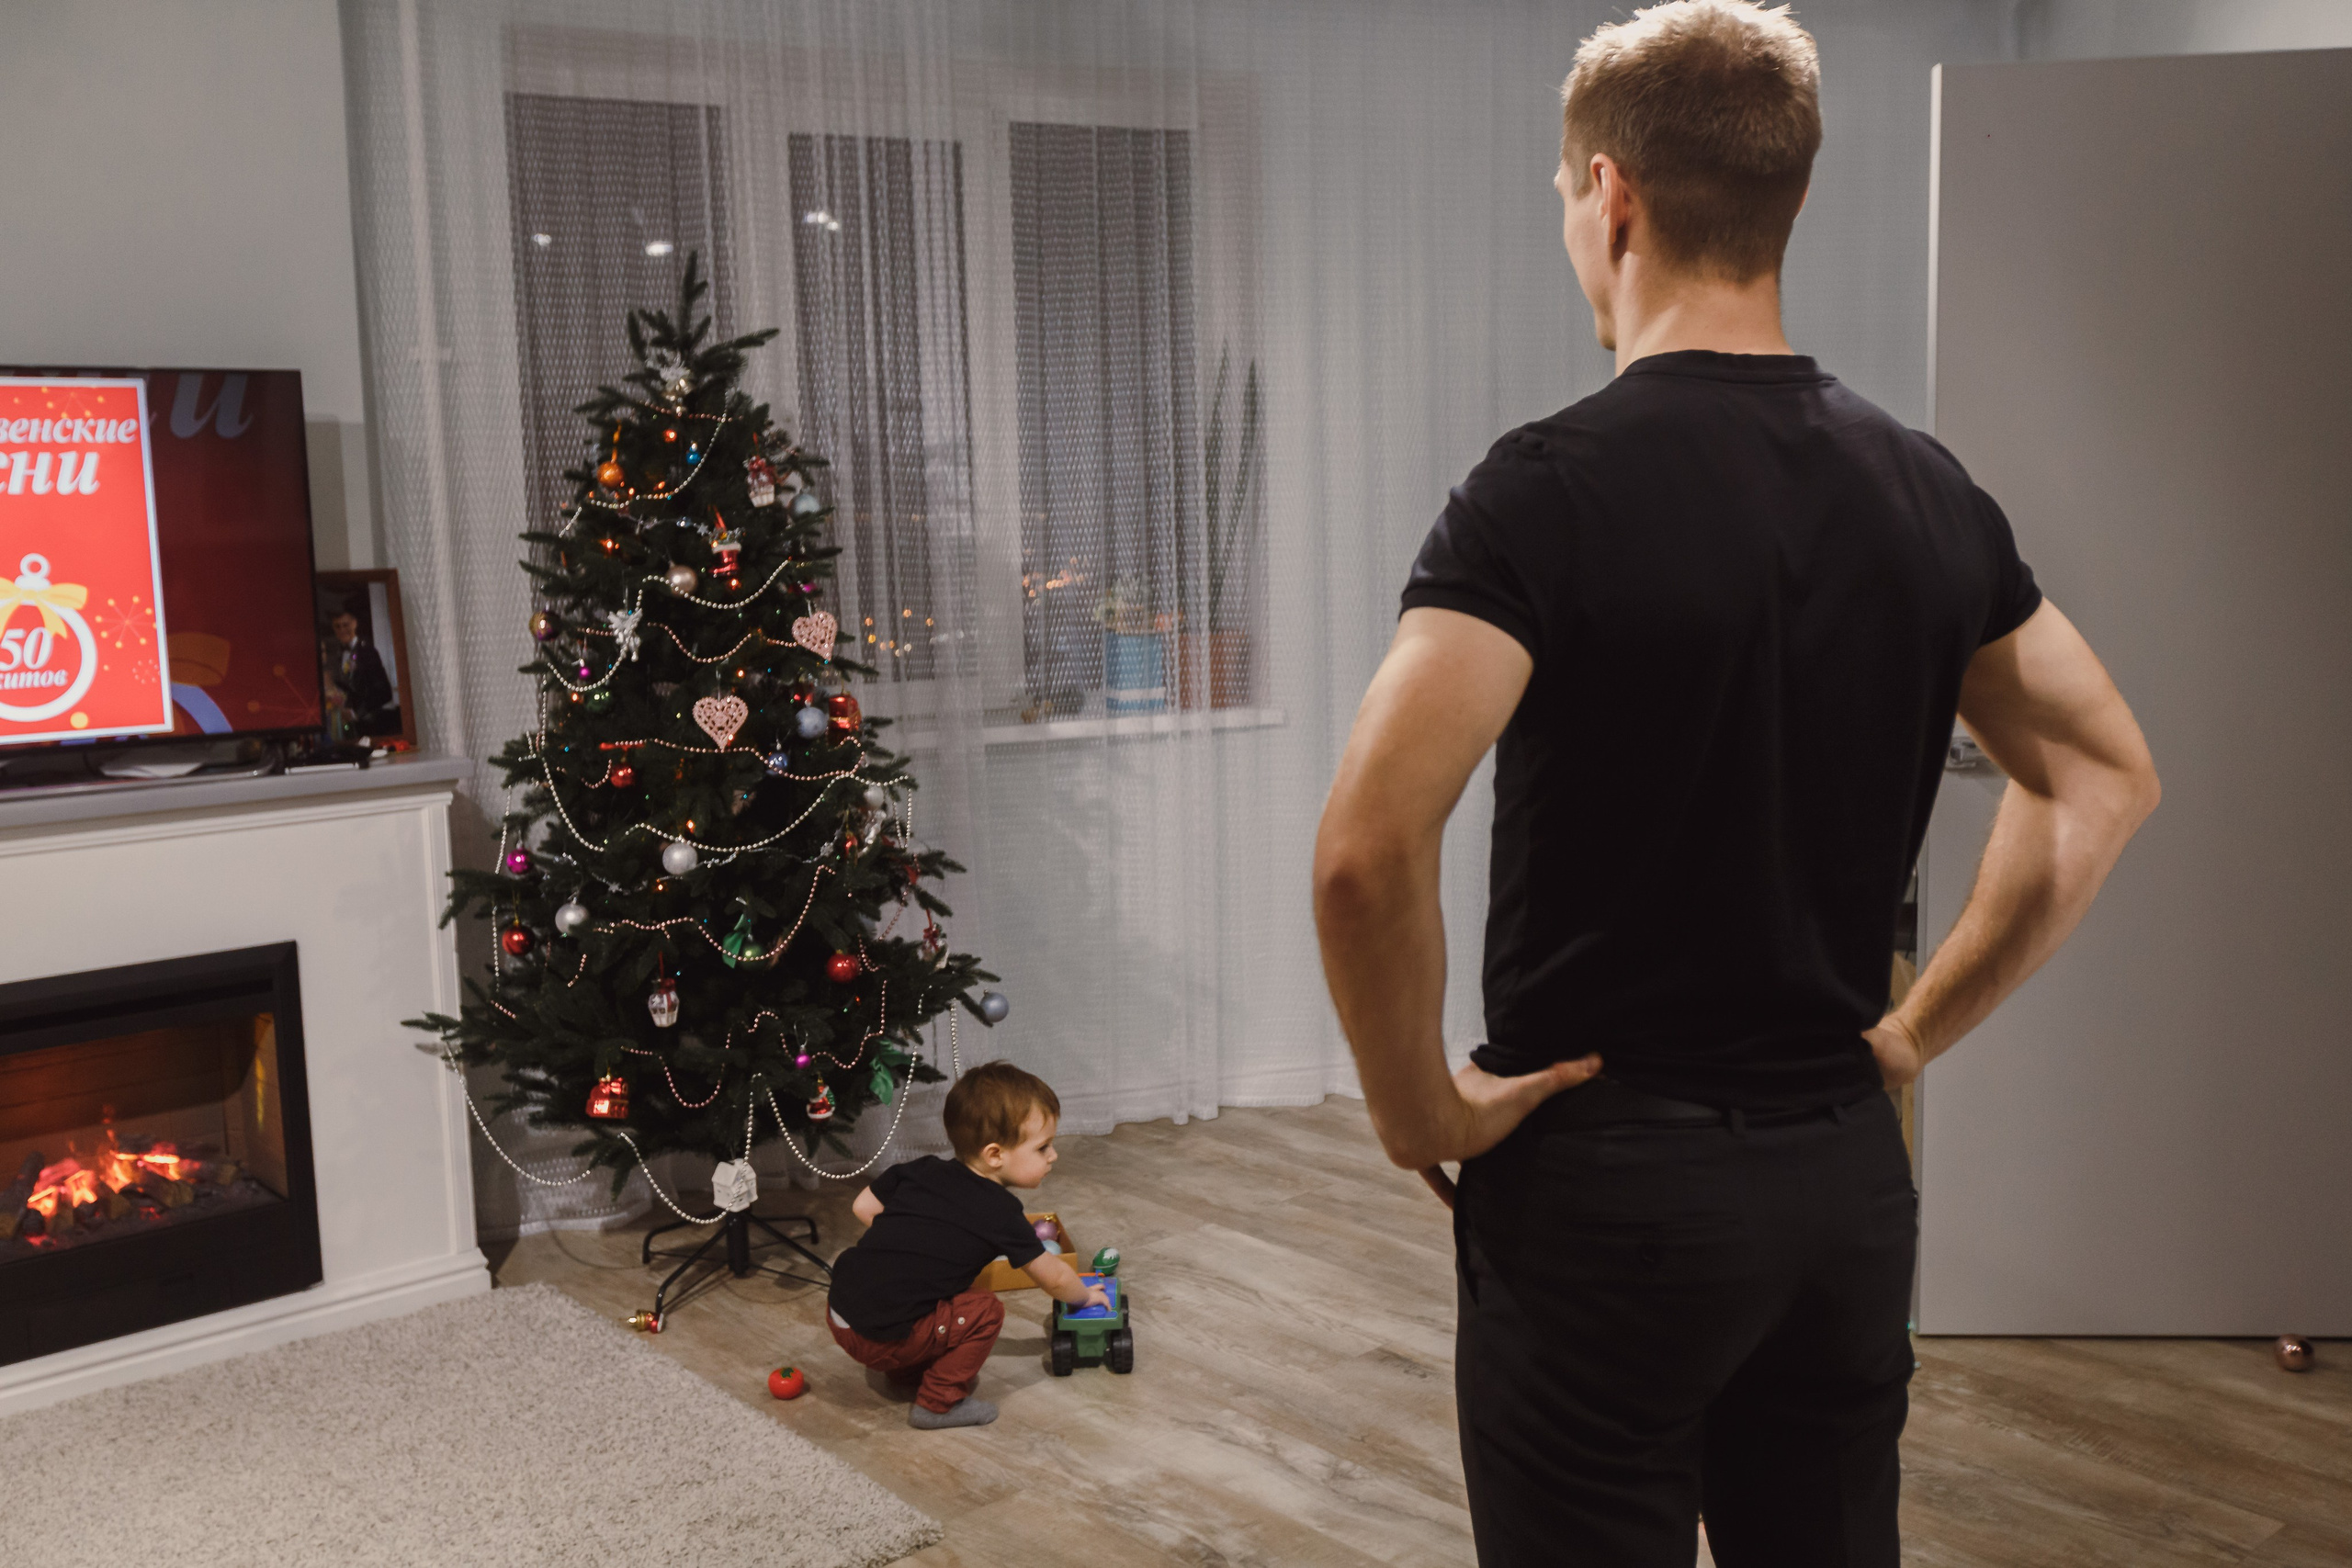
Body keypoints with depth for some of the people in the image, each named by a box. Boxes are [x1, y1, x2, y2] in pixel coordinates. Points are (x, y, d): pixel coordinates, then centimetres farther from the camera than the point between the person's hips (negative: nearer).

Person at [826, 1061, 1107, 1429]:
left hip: (838, 1309, 8)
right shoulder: (1000, 1213, -8)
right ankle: (937, 1404, 5)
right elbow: (1054, 1278, 4)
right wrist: (1085, 1295, 25)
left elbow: (862, 1207, 15)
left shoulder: (920, 1170, 8)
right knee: (986, 1311, 0)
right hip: (881, 1338, -8)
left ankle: (907, 1372, 31)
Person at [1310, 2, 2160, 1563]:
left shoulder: (1552, 489, -17)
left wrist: (1421, 1109, -12)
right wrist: (1916, 1029, 13)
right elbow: (2105, 776, 12)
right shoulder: (1925, 488, 3)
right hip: (1846, 1170, 6)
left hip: (1607, 1176, -6)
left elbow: (1369, 848, -28)